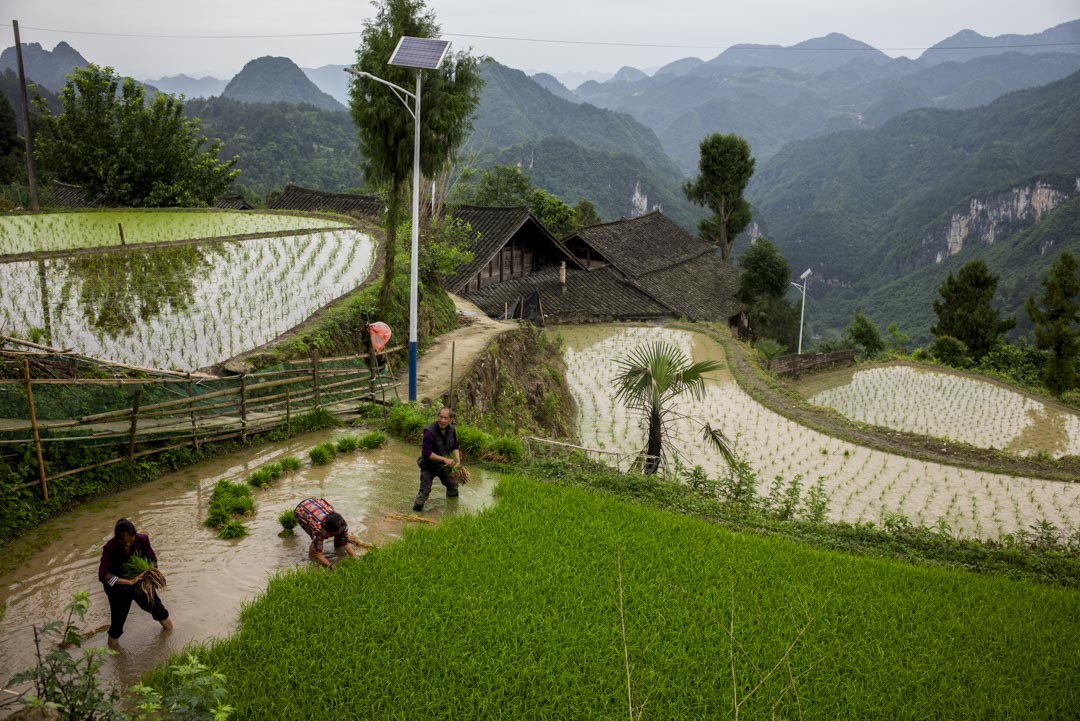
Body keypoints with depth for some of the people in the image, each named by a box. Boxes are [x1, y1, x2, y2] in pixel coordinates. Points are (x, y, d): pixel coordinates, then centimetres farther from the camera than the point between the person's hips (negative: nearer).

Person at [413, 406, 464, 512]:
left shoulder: (451, 430, -8)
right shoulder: (429, 432, -29)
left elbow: (455, 447, 5)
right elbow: (427, 453, -32)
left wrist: (457, 459, -15)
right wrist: (445, 459, -36)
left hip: (444, 466, 7)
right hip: (429, 466, -7)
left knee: (453, 486, 21)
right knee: (425, 490, -11)